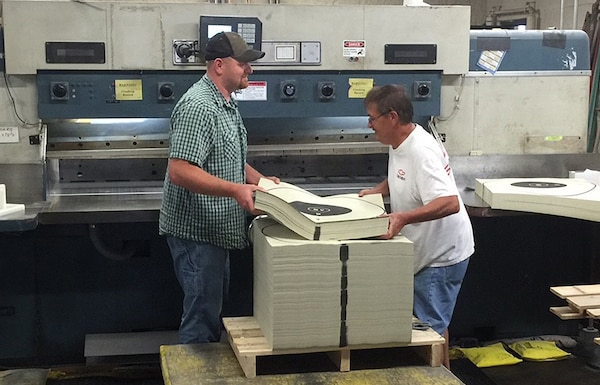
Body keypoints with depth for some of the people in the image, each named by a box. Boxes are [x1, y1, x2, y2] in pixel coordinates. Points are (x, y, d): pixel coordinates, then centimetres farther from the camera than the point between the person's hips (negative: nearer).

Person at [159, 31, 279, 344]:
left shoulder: (226, 103, 13)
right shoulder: (198, 106, -21)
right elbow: (180, 171, -28)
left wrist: (259, 180, 7)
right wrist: (235, 190, -32)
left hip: (215, 230, 11)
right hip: (196, 231, -11)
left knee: (213, 310, 20)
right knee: (202, 318, -3)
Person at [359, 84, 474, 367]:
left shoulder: (421, 151, -26)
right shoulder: (399, 144, 5)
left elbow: (450, 203, -35)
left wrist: (404, 217, -45)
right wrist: (377, 191, 6)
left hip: (441, 255, -10)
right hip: (424, 251, 10)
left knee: (430, 326, -2)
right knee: (421, 320, 19)